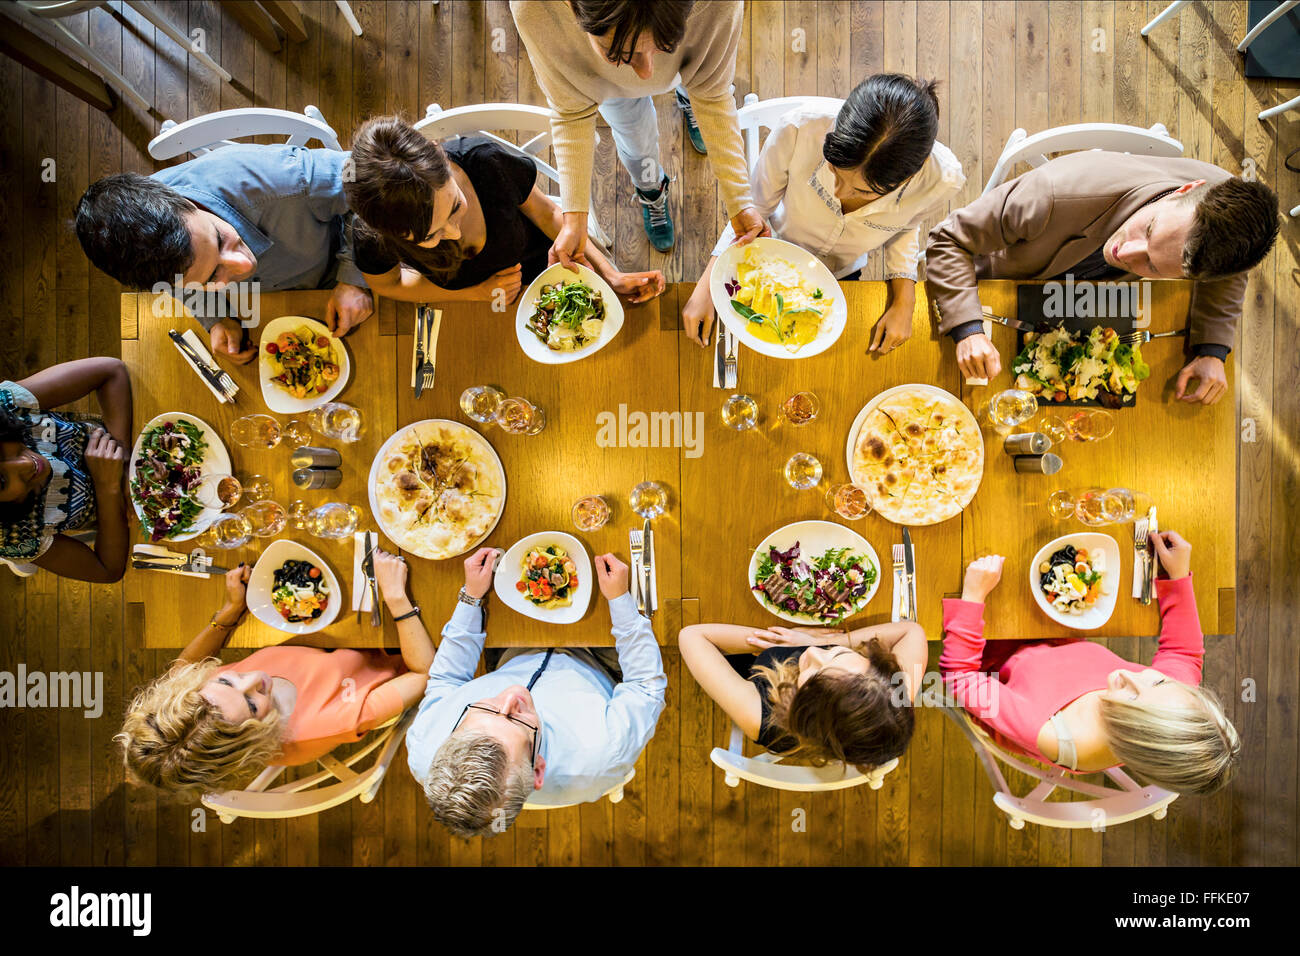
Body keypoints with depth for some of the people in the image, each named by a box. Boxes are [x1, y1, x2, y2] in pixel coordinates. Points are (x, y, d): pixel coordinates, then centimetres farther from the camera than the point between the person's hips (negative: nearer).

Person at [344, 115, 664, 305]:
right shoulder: (371, 237, -35)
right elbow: (388, 283, -12)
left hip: (536, 268, 0)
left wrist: (611, 275, -19)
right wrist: (477, 292, -21)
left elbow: (546, 212, -16)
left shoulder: (487, 162, -36)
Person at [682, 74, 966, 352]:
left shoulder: (940, 179, -34)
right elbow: (754, 209, -22)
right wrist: (705, 287, -26)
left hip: (842, 277, 1)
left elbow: (904, 227, -8)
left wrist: (904, 302, -20)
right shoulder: (799, 129, -41)